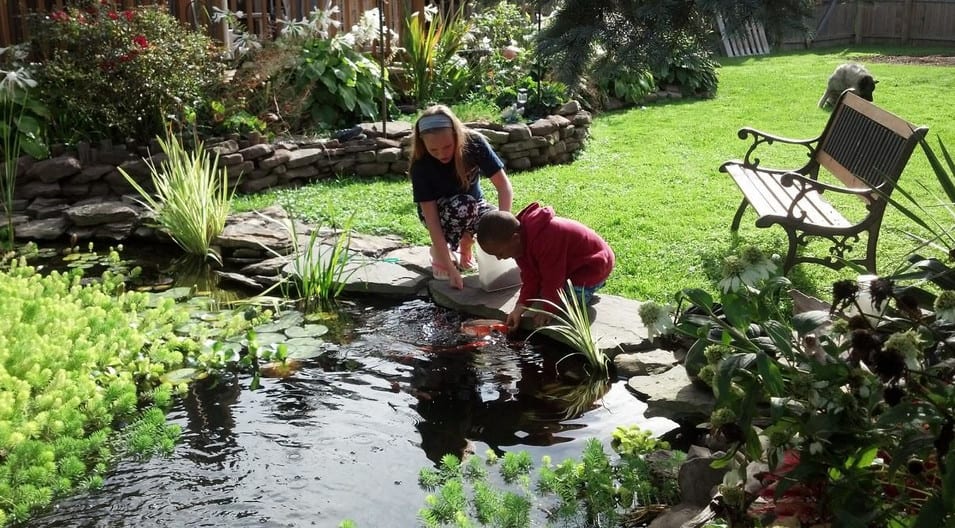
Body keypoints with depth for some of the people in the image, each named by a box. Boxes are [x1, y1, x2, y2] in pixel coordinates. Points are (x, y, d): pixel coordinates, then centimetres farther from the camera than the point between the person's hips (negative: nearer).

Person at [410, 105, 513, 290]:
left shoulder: (474, 143, -26)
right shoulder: (421, 165, -29)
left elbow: (503, 185, -25)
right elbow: (431, 219, -30)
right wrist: (450, 268, -35)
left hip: (473, 207, 2)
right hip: (439, 211, -2)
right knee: (463, 205, -37)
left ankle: (466, 243, 3)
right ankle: (438, 251, -10)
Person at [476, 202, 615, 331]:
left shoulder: (545, 240, -38)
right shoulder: (522, 239, -7)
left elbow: (552, 279, -30)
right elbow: (530, 277, -8)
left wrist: (548, 310, -19)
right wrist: (520, 307, -18)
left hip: (593, 267, -9)